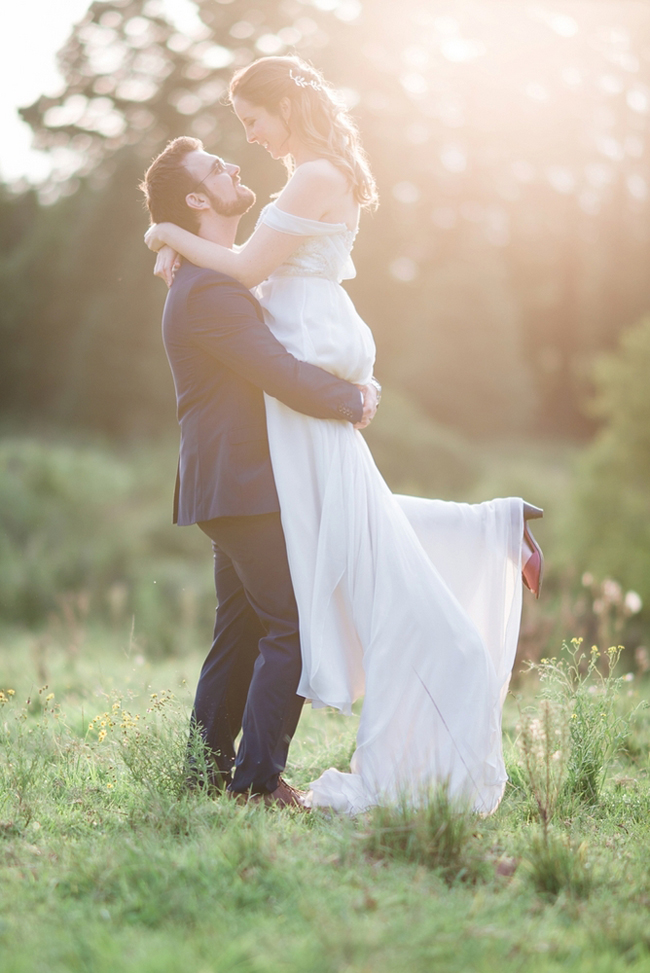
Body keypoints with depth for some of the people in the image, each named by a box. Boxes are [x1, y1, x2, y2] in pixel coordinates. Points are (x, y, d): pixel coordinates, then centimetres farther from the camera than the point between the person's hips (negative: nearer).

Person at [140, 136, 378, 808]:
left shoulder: (214, 280, 19)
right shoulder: (209, 289, -17)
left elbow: (274, 364, 25)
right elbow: (282, 375, -23)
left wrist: (350, 383, 9)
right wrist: (353, 402, -7)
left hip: (233, 484, 11)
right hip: (244, 483, -11)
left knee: (242, 633, 13)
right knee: (293, 627, -9)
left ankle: (207, 775, 18)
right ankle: (258, 779, -8)